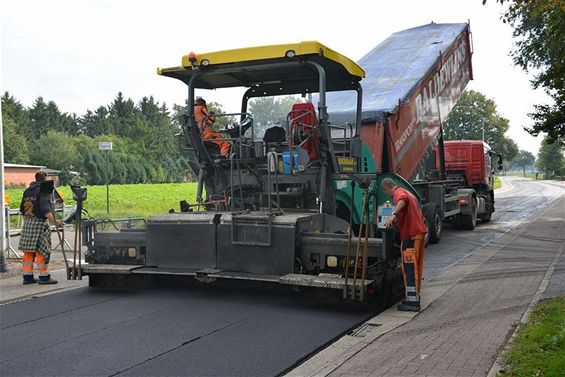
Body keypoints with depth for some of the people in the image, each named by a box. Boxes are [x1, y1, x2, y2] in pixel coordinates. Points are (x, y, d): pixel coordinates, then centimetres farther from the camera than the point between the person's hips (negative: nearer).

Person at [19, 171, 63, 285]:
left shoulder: (27, 191, 12)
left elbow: (22, 209, 17)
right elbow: (46, 210, -22)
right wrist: (54, 222, -24)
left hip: (27, 223, 8)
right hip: (39, 224, -8)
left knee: (28, 250, 11)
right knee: (43, 251, -2)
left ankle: (27, 276, 16)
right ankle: (44, 276, 0)